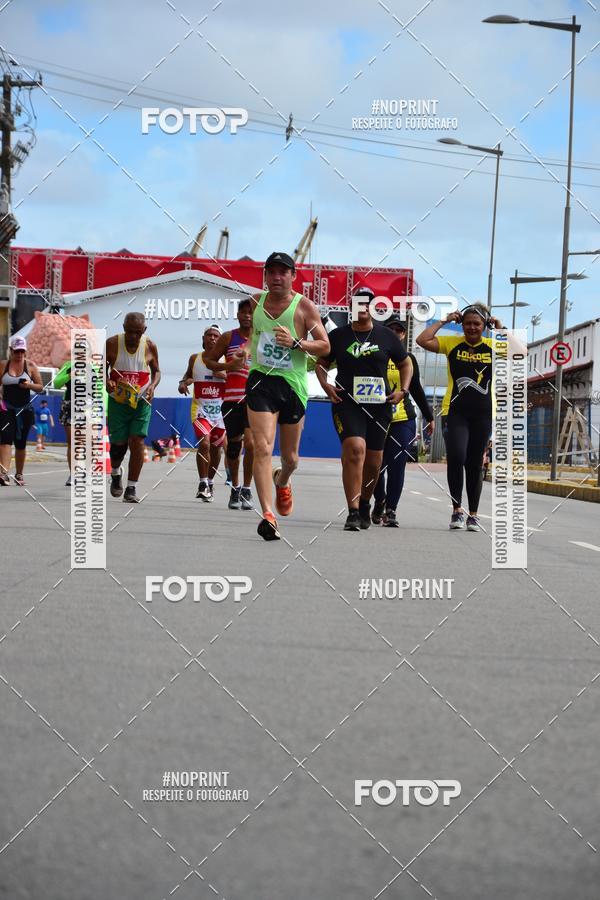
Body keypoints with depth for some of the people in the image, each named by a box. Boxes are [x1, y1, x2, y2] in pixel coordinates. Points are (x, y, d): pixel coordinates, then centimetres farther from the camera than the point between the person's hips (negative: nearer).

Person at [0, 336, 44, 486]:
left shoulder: (30, 366, 3)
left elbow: (40, 387, 5)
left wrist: (29, 385, -15)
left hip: (25, 409, 1)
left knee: (21, 443, 9)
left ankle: (19, 474, 24)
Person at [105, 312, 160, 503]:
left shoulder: (150, 346, -4)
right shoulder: (112, 344, -7)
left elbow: (156, 371, 10)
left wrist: (153, 386, -10)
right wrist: (107, 381, -14)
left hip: (141, 401, 0)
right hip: (118, 400, 0)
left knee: (137, 442, -11)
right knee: (118, 443, 0)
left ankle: (131, 489, -4)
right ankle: (116, 473, 34)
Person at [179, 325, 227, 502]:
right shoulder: (194, 358, 6)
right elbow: (188, 375, 23)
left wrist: (225, 376, -17)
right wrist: (183, 383, 3)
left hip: (220, 409, 1)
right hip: (200, 408, -1)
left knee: (216, 447, 13)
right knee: (204, 443, -20)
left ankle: (210, 482, 32)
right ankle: (203, 484, -13)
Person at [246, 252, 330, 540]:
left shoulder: (304, 306, -5)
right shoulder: (256, 301, 6)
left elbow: (324, 346, -6)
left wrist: (296, 343, -21)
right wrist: (252, 351, 12)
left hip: (293, 384, 0)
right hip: (261, 380, 1)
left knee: (290, 458, 13)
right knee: (263, 448, -18)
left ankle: (282, 482, 50)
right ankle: (268, 515, -24)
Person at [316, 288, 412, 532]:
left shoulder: (386, 336, 7)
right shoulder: (338, 336, 5)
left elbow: (405, 364, 18)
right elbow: (321, 363, 16)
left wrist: (403, 390, 3)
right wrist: (325, 385, -2)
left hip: (379, 404, 2)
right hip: (347, 403, -2)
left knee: (373, 461, 9)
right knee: (355, 448, -24)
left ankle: (364, 504, 36)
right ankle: (353, 513, -25)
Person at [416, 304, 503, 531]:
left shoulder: (493, 346, 4)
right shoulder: (452, 343, 2)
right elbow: (422, 340, -7)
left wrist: (500, 329, -5)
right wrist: (444, 321, -3)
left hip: (483, 414, 1)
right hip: (455, 412, -1)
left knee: (474, 465, 9)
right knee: (456, 457, -18)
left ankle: (473, 515, 20)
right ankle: (457, 509, -2)